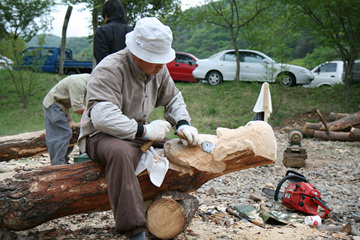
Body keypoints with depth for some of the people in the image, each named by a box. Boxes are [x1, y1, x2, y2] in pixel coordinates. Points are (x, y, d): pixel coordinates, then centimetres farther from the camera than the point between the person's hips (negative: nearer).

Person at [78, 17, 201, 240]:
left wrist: (183, 124, -6)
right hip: (102, 136, -8)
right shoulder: (109, 70, -22)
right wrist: (144, 131, -33)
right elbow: (101, 116, -33)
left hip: (139, 135, 8)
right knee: (121, 152, -41)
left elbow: (173, 99, 14)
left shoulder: (159, 70, 3)